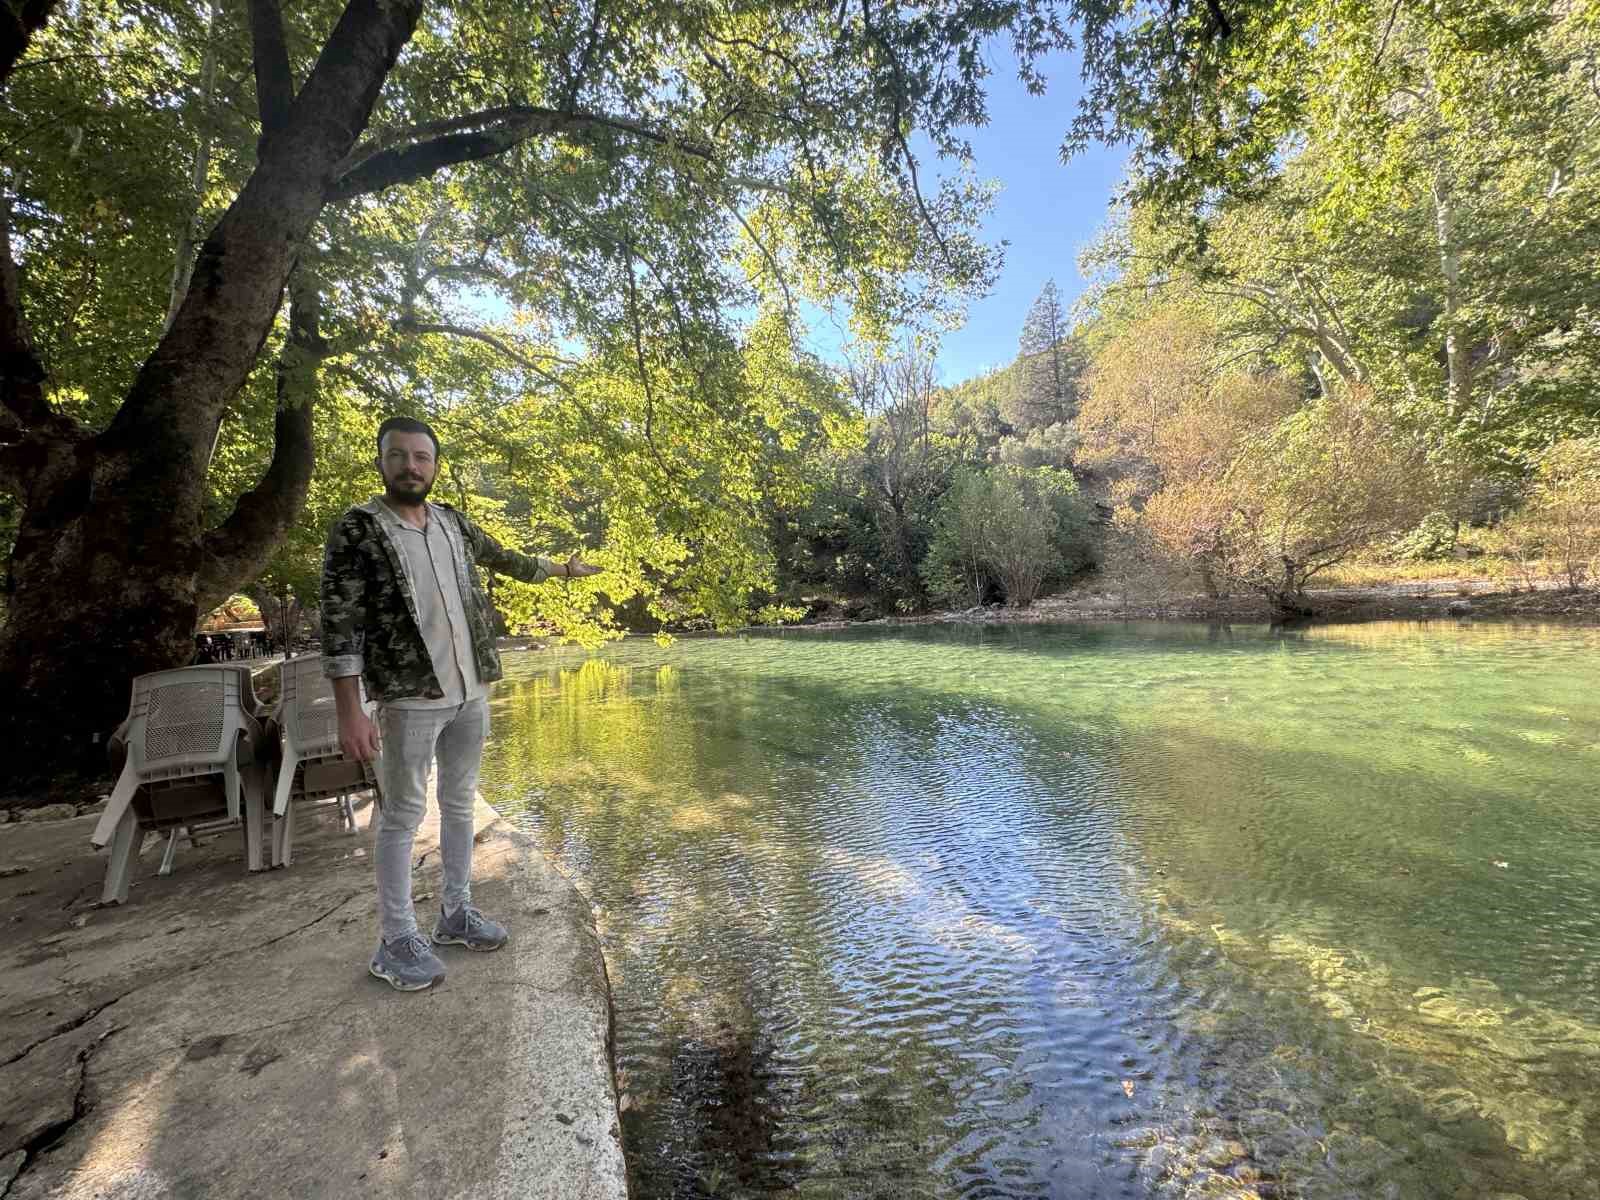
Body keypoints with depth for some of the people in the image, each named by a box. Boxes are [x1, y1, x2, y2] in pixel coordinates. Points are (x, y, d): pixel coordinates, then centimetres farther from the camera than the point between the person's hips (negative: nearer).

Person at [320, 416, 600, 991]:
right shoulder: (355, 530, -9)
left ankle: (456, 911, 29)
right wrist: (350, 713, -18)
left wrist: (563, 568, 37)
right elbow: (339, 625, -13)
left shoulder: (453, 523, 8)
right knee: (403, 814, 4)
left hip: (471, 691, 6)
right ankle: (396, 940, 18)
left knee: (460, 803, 14)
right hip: (409, 698, -6)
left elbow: (505, 559, 25)